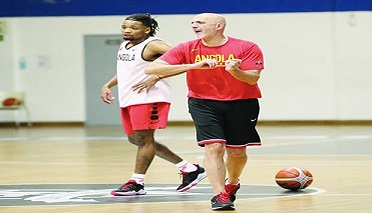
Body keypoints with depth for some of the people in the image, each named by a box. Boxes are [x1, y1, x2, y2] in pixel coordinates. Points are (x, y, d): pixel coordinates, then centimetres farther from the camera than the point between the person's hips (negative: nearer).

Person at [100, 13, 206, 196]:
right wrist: (108, 85, 19)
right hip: (128, 99, 11)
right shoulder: (124, 46, 16)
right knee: (134, 139, 13)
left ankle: (137, 183, -2)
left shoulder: (152, 45, -12)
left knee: (144, 139, -8)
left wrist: (156, 77, -27)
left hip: (148, 98, -11)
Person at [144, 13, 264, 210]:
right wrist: (193, 65, -24)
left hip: (241, 103, 0)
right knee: (214, 147, -18)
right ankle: (220, 195, -15)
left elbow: (252, 79, -13)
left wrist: (235, 71, -36)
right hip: (204, 103, 0)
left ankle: (232, 184, 37)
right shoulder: (187, 49, -5)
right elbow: (151, 69, -14)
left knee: (237, 151, 8)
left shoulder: (247, 48, -8)